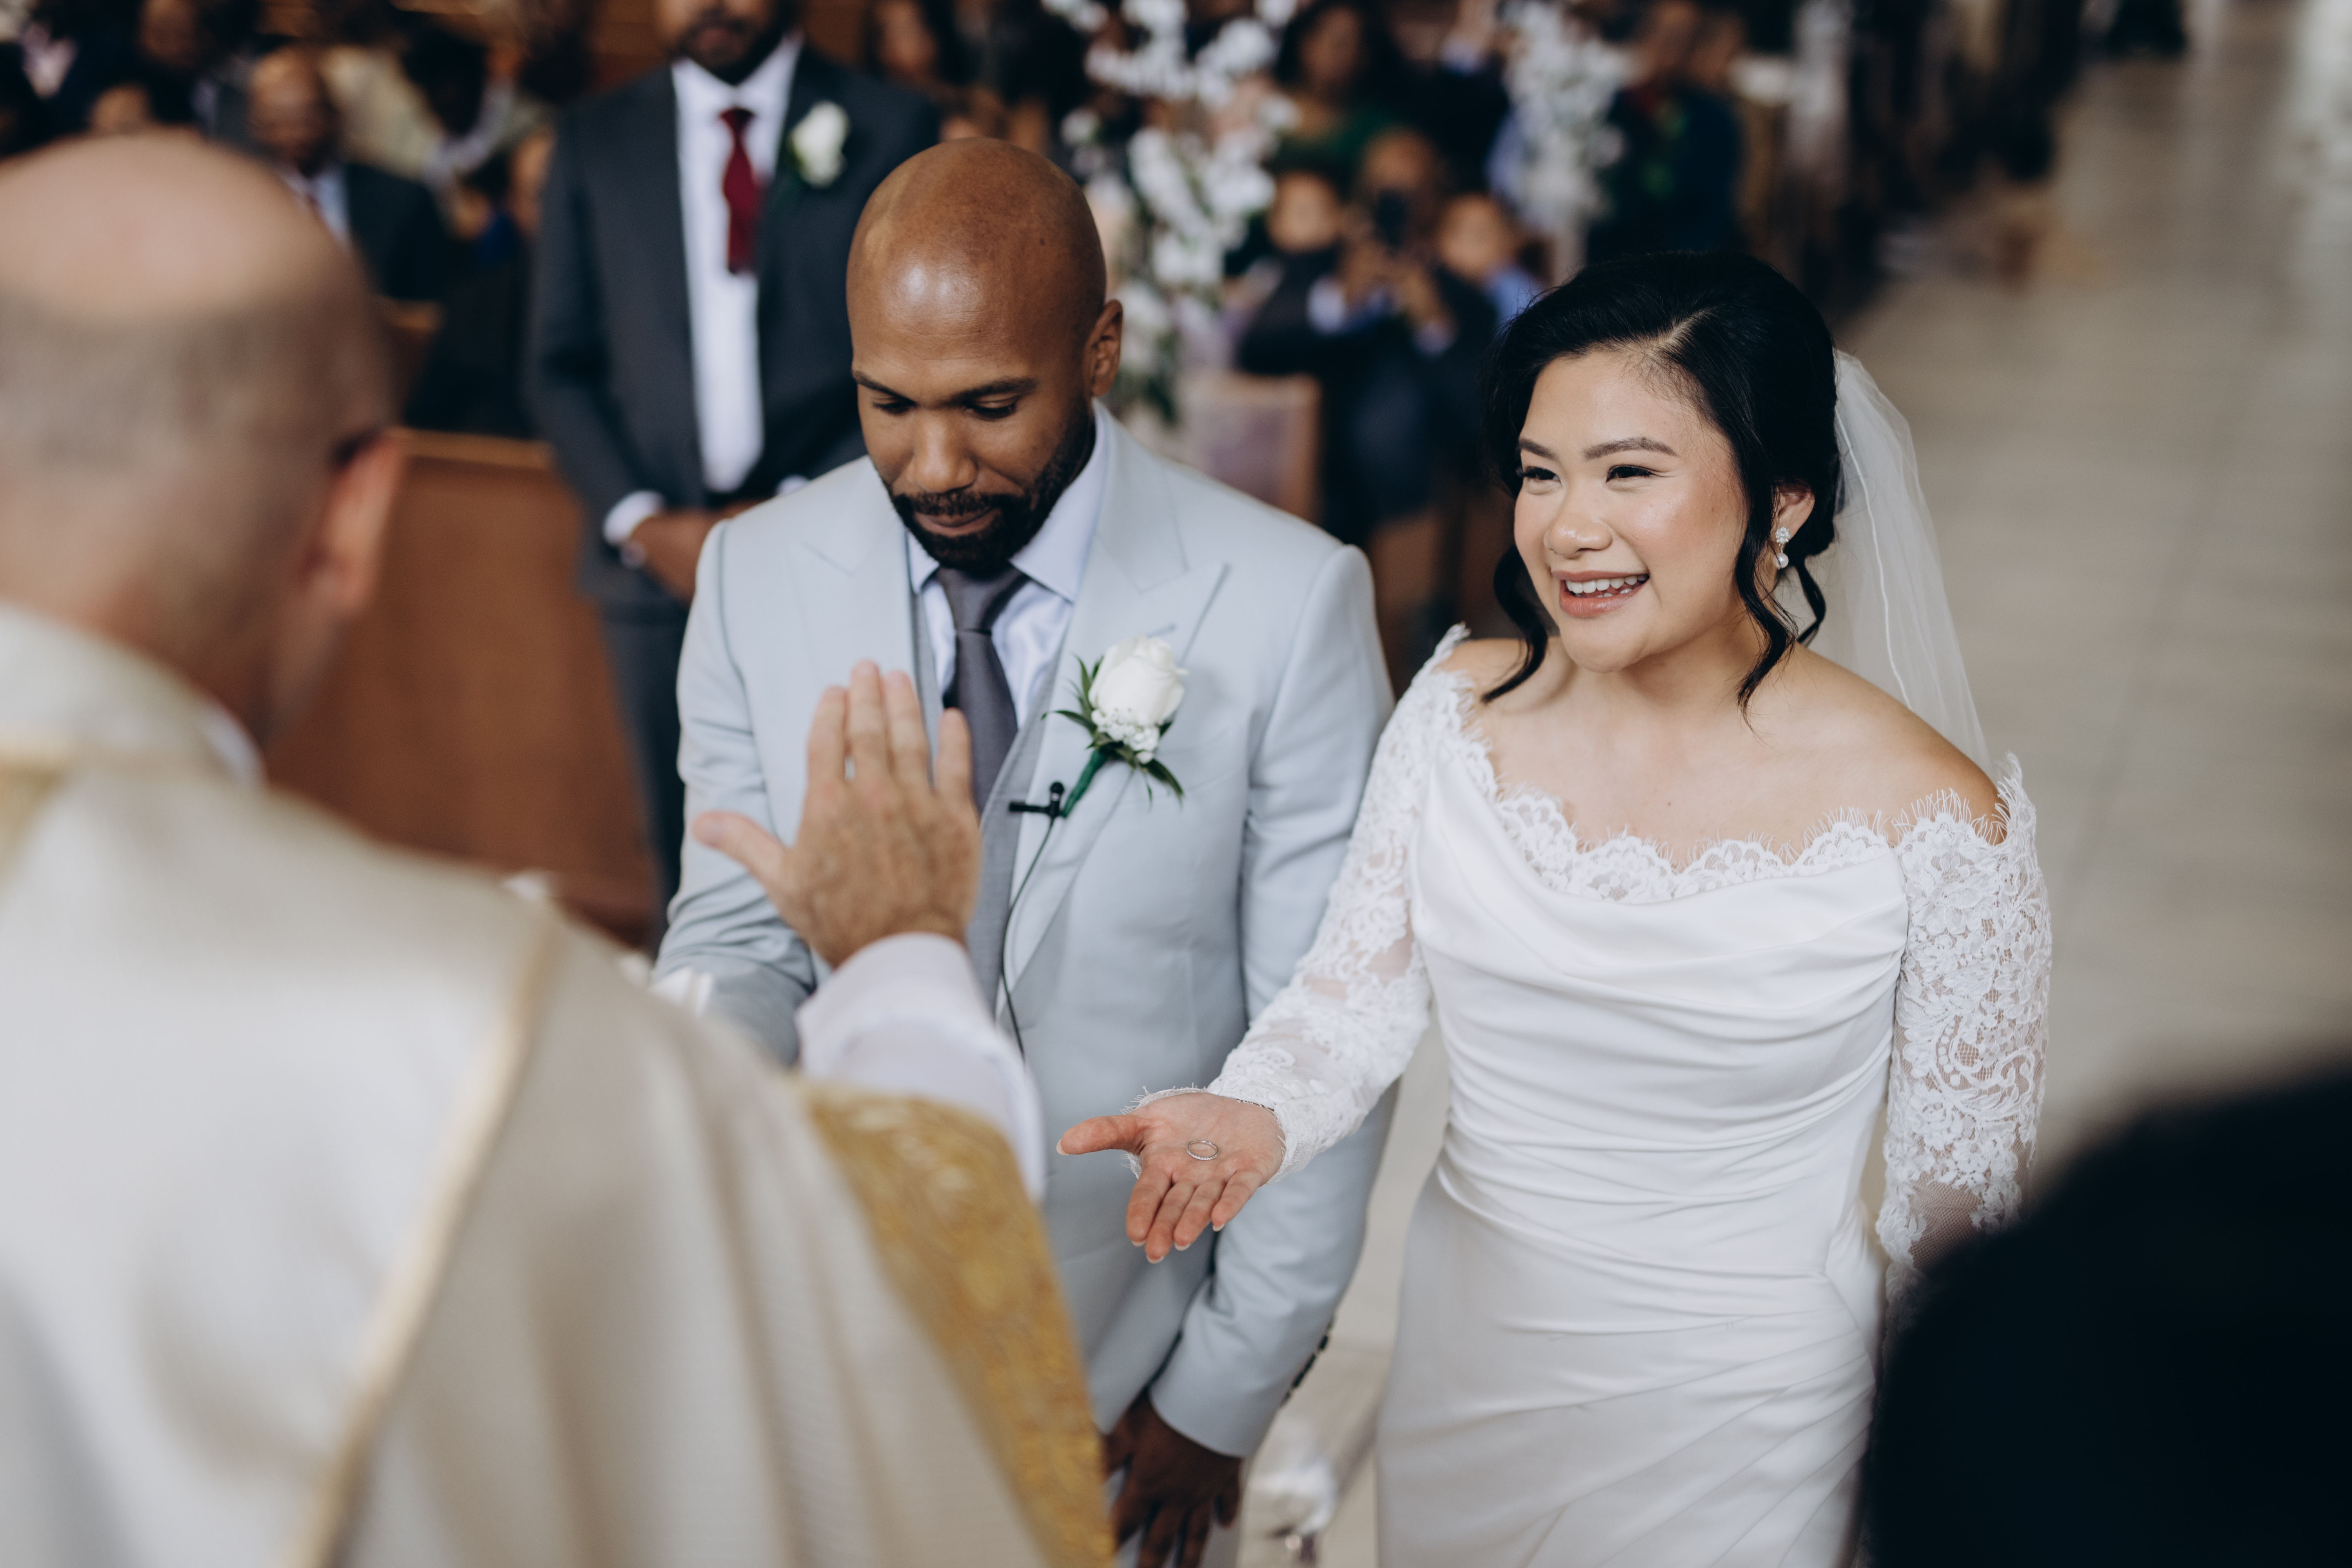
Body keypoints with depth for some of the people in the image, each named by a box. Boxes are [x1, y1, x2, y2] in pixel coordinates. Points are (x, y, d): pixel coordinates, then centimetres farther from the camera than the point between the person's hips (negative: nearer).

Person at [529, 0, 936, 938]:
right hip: (658, 559, 2)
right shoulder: (595, 141, 11)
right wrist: (641, 522, -4)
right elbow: (561, 365, 10)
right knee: (684, 849, 7)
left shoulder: (888, 130, 3)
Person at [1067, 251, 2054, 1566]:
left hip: (1736, 1421, -3)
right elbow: (1357, 993, -3)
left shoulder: (1930, 824, -19)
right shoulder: (1461, 710, -9)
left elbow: (1959, 1204, -9)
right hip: (1460, 1374, 4)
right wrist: (1256, 1118, -24)